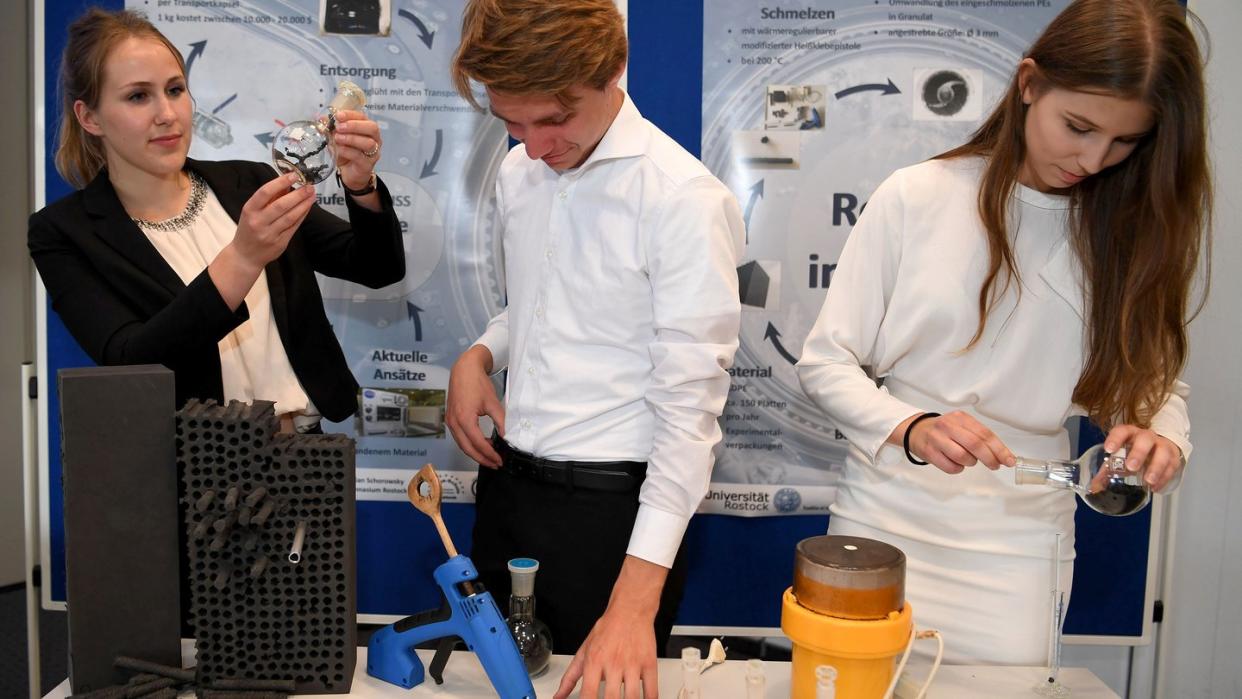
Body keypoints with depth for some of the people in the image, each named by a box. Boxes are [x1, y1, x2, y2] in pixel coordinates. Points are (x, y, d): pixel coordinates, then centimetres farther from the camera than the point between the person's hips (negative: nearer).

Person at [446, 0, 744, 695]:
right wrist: (479, 356, -3)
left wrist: (635, 600, -25)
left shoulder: (685, 199, -19)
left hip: (612, 503, -6)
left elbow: (690, 405, -21)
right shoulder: (519, 173, 4)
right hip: (508, 482, 7)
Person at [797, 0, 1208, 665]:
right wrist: (910, 429, -24)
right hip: (886, 519, -1)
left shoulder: (1136, 229, 0)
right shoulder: (917, 197, -10)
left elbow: (1155, 378, 6)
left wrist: (1161, 436, -17)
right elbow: (825, 362, -7)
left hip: (1021, 539, 2)